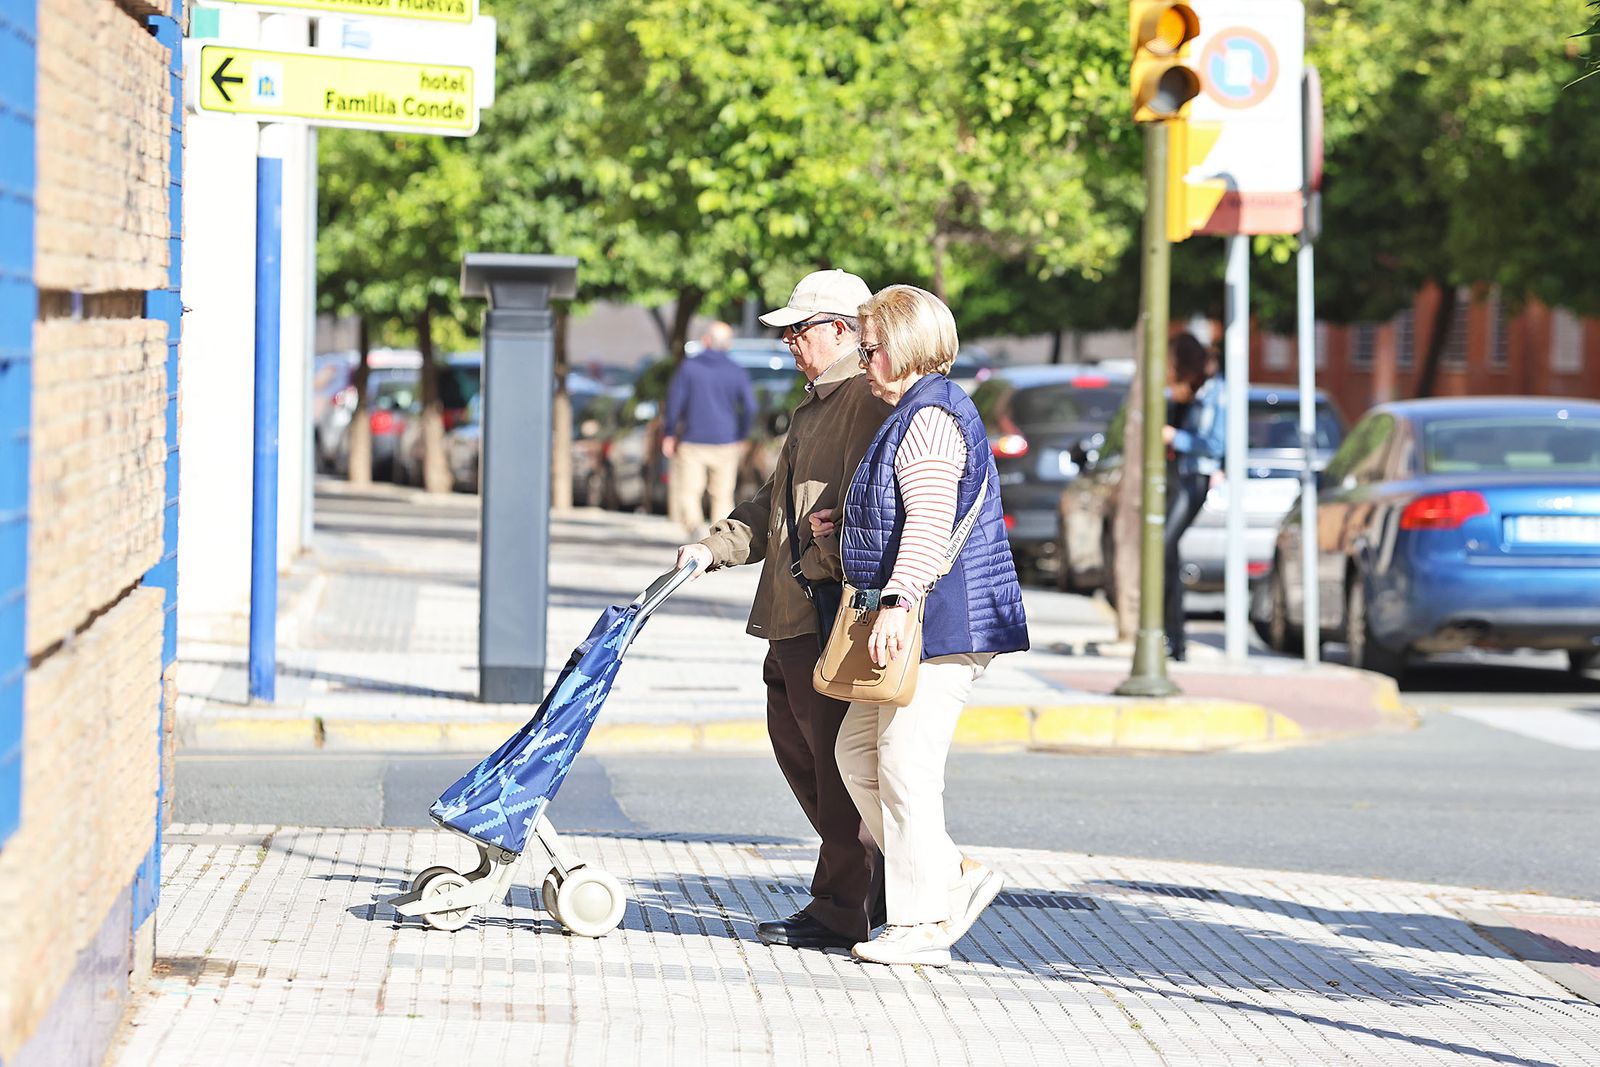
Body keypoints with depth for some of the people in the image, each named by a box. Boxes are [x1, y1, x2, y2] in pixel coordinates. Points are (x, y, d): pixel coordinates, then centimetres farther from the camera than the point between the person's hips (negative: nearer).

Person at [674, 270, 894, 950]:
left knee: (838, 755, -5)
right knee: (794, 742, 14)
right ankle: (877, 885, 24)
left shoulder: (871, 399, -11)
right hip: (793, 613, 11)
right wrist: (712, 549, 15)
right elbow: (774, 506, 27)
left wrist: (818, 567, -23)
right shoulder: (813, 408, 23)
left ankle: (843, 912, 1)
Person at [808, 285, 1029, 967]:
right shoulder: (915, 415, 20)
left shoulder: (930, 418, -14)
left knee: (905, 765, -7)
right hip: (920, 626, 11)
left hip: (940, 622, -11)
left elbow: (930, 524, -25)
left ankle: (921, 925, -2)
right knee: (858, 752, 14)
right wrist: (842, 532, 17)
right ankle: (953, 877, 15)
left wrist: (895, 602, -32)